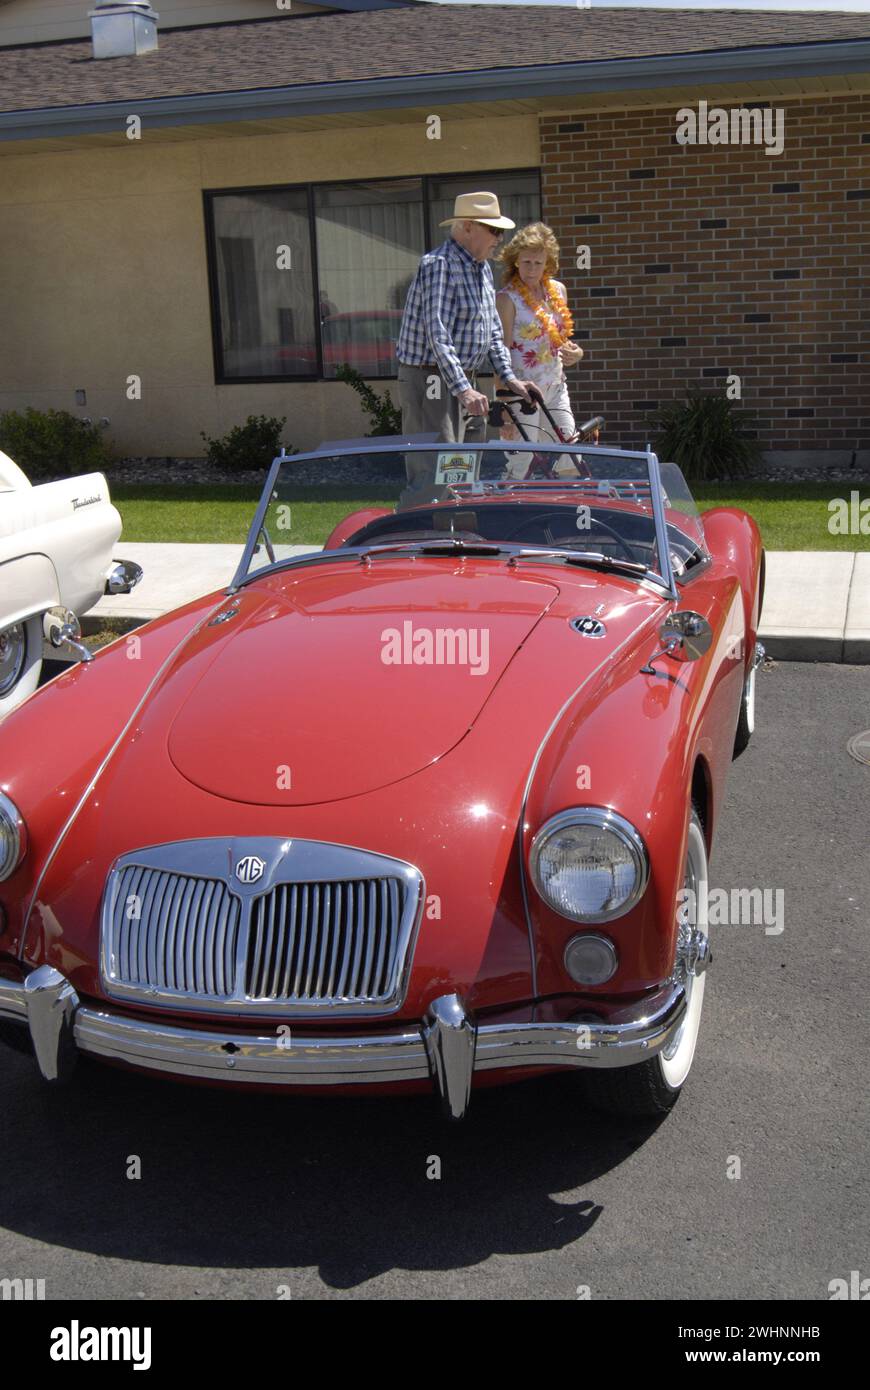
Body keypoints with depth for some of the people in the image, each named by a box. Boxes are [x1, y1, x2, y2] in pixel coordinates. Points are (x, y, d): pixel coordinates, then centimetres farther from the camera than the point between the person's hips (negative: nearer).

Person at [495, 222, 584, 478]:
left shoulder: (558, 290, 10)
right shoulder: (507, 298, -8)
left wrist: (575, 352, -2)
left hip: (556, 389, 6)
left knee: (571, 466, 4)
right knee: (520, 468, -4)